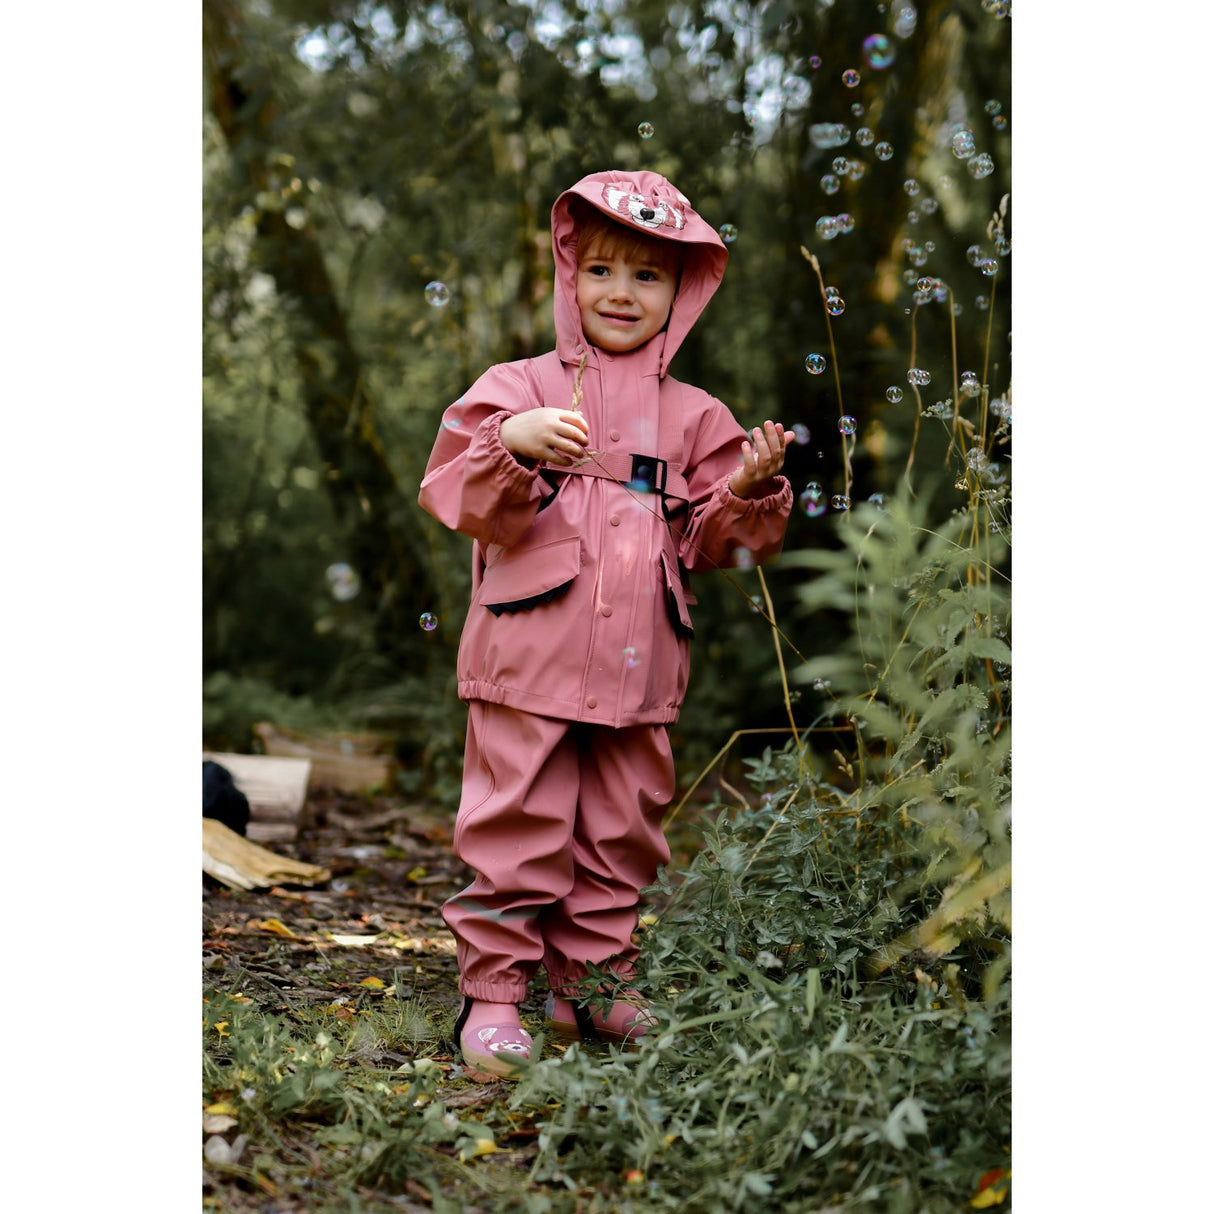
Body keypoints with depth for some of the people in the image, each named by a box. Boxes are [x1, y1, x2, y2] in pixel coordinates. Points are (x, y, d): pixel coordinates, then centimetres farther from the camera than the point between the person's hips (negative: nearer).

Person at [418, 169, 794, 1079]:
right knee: (518, 826, -2)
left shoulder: (694, 417, 11)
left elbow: (710, 542, 11)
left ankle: (592, 982, 26)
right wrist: (511, 444, -23)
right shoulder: (517, 389, 2)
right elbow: (459, 500, -6)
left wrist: (751, 490, -7)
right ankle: (493, 990, 11)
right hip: (530, 660, -3)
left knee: (622, 832, 11)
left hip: (639, 666, 4)